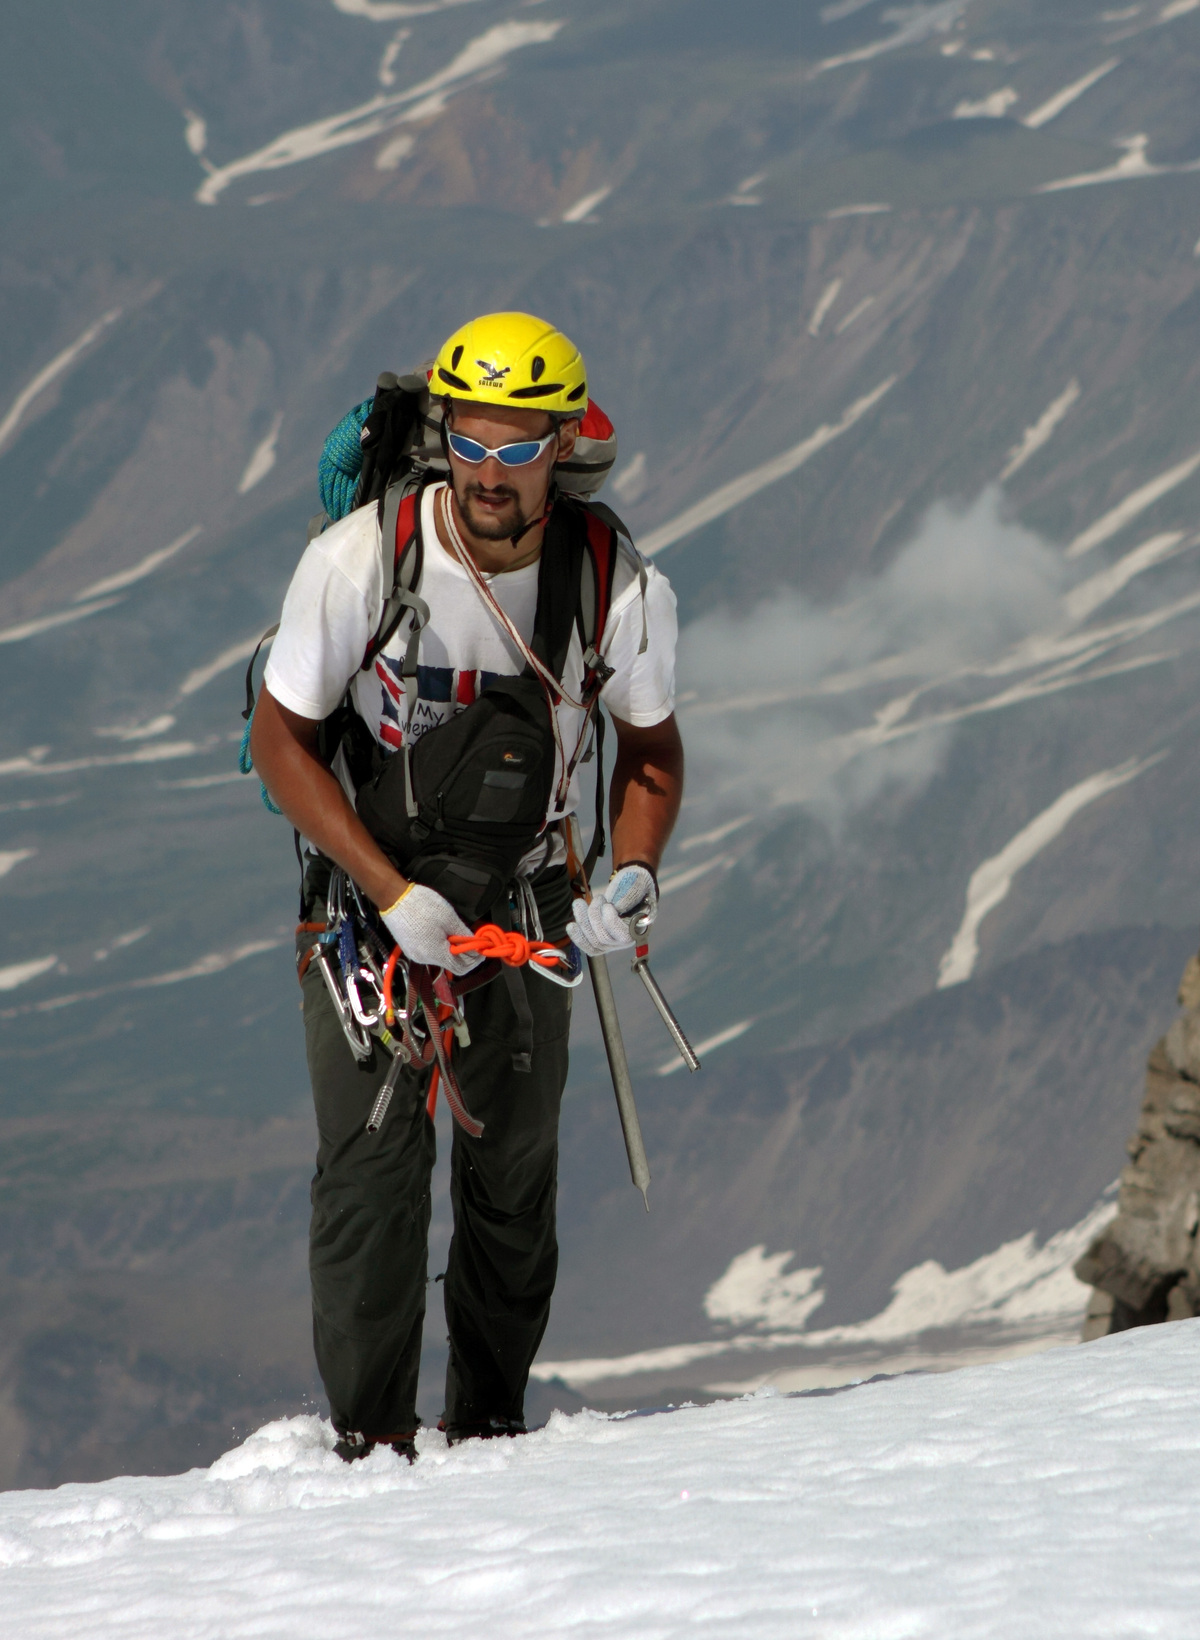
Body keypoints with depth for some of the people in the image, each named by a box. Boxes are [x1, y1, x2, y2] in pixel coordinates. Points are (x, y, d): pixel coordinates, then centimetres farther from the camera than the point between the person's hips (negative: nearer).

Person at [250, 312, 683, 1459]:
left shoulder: (622, 587, -16)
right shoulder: (358, 560, -23)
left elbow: (650, 749, 2)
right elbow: (281, 739, -14)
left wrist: (633, 874, -17)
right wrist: (394, 894, -22)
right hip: (366, 881, -2)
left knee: (515, 1164, 5)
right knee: (373, 1151, -11)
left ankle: (490, 1423, 20)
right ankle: (369, 1429, -2)